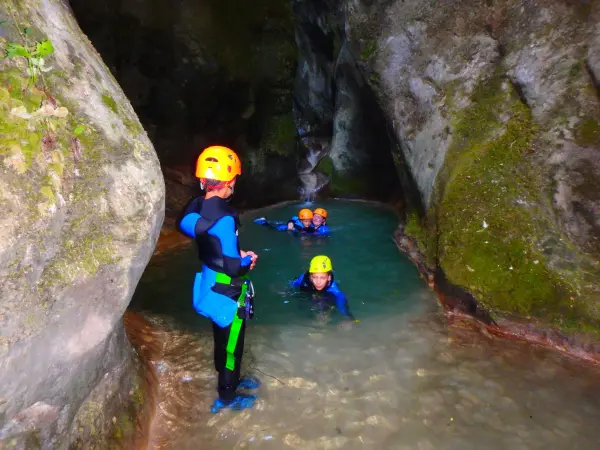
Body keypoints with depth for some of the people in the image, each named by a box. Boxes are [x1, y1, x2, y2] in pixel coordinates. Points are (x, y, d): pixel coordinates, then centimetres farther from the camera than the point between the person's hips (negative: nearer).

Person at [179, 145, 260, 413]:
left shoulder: (196, 208, -3)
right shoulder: (223, 218, -30)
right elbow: (233, 267, -28)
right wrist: (248, 260, -7)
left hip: (209, 284, 9)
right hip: (226, 292, -9)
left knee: (223, 339, 27)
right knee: (231, 344, 13)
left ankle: (231, 380, 49)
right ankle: (227, 396, 33)